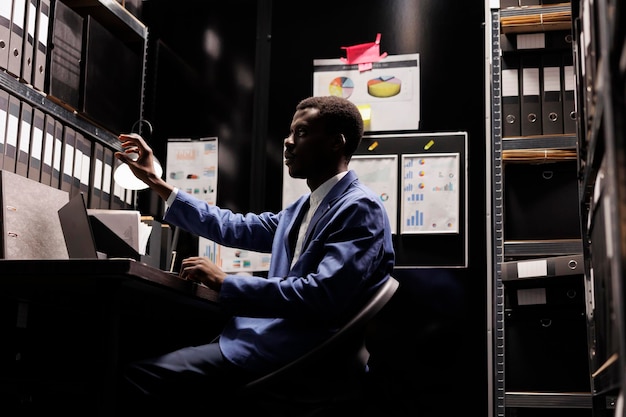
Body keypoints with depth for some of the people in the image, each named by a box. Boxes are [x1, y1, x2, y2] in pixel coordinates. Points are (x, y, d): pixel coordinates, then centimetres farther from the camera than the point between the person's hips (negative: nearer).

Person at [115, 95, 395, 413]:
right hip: (274, 333, 9)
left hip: (299, 352, -9)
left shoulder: (360, 208, -11)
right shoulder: (305, 207, 19)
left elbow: (320, 296, -23)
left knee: (139, 376, -18)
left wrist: (225, 283, -18)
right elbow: (236, 228, 23)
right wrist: (156, 183, 23)